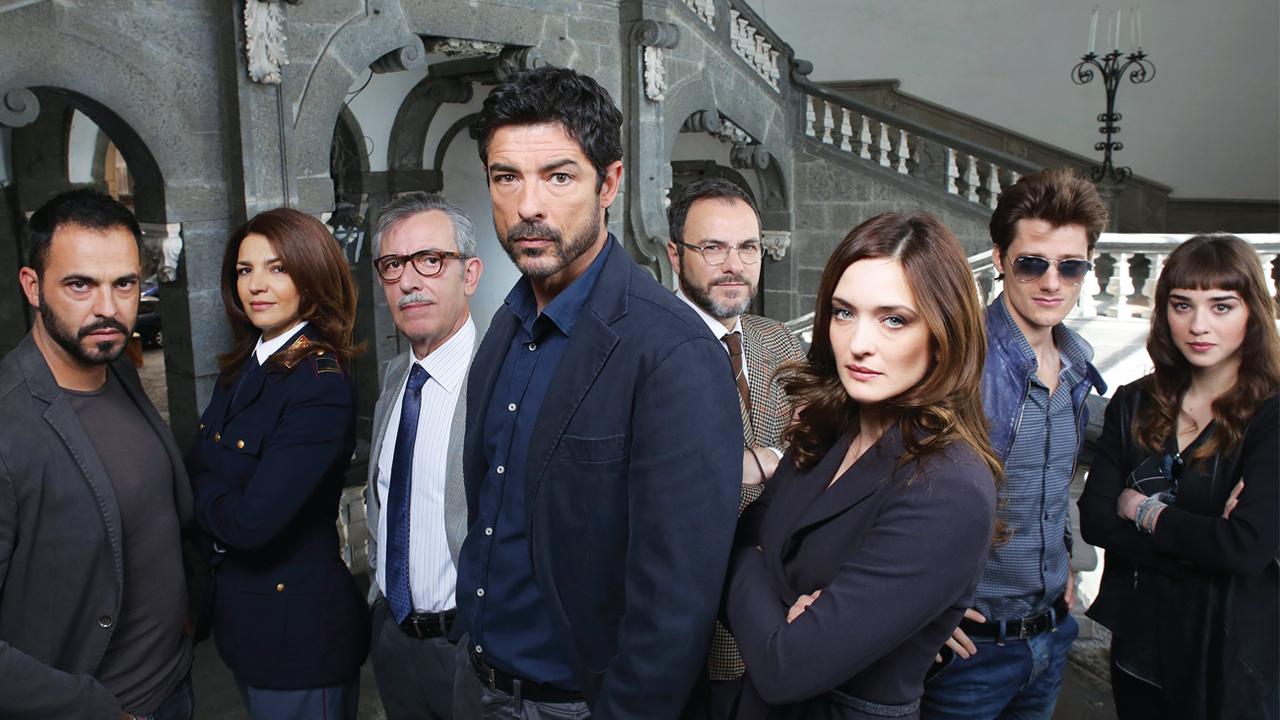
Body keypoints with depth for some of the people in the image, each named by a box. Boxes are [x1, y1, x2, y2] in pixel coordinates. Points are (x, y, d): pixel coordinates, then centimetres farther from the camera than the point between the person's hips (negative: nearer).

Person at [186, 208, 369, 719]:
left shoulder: (322, 384, -23)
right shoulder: (243, 369, 4)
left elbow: (253, 522, -26)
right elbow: (197, 468, 5)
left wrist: (199, 495, -9)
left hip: (299, 625, -8)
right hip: (239, 615, 8)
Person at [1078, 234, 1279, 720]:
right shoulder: (1134, 405, 0)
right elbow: (1094, 520, -7)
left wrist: (1145, 511, -11)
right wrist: (1203, 540, -18)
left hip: (1231, 660, -4)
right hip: (1139, 643, 4)